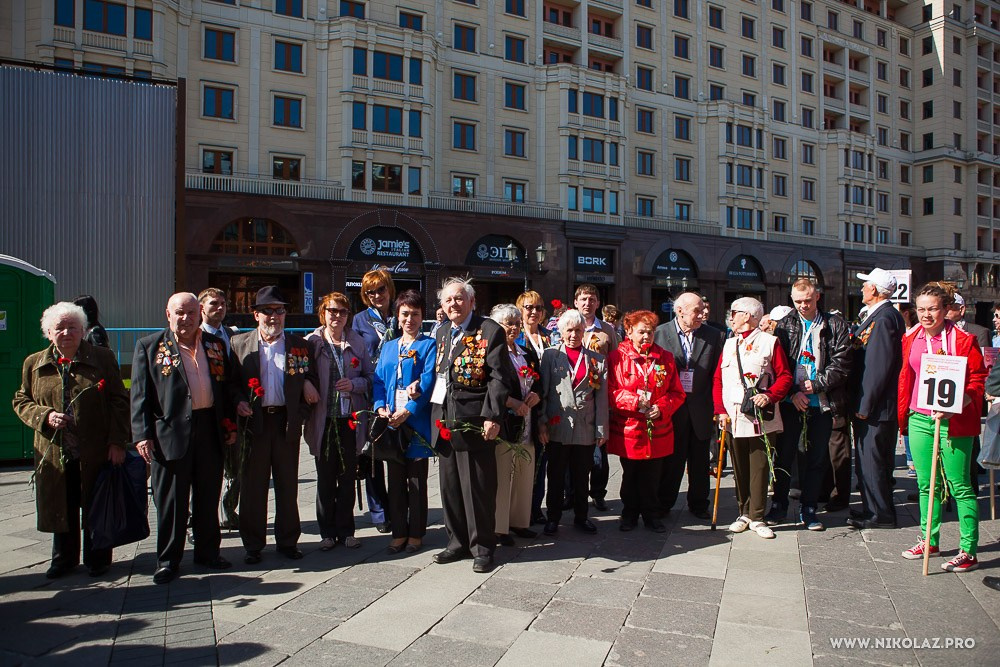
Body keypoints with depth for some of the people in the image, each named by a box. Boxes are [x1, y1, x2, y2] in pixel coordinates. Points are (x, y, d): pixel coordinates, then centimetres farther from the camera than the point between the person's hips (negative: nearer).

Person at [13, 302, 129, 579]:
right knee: (61, 510, 14)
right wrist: (45, 416, -10)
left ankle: (97, 560, 25)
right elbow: (21, 401, 12)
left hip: (96, 453, -2)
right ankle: (64, 559, 32)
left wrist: (117, 442, -10)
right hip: (54, 455, 2)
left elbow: (119, 401, -2)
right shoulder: (33, 364, 7)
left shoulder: (103, 358, -1)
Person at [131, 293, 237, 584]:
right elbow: (140, 395, -2)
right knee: (170, 501, 5)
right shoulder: (149, 346, 2)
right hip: (170, 433, -3)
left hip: (210, 429, 4)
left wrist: (230, 426, 10)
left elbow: (228, 388, 15)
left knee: (209, 497, 13)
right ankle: (167, 560, 18)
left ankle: (208, 552, 27)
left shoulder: (215, 345, 12)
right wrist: (142, 435, -9)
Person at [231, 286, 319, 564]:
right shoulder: (239, 343, 5)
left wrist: (300, 416, -5)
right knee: (253, 486, 6)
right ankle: (253, 544, 19)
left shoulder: (299, 345, 7)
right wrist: (237, 403, -12)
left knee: (288, 485, 9)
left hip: (287, 422, 1)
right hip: (254, 421, -1)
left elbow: (312, 382, 8)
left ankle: (287, 541, 23)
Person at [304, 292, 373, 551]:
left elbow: (370, 377, 10)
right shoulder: (311, 342, 1)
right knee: (325, 478, 5)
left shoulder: (357, 343, 8)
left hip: (351, 419, 2)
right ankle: (327, 532, 17)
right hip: (323, 420, -1)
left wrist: (354, 384, -8)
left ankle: (346, 530, 19)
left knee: (348, 477, 7)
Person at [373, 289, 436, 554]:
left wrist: (408, 411, -18)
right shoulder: (388, 347, 16)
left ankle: (416, 534, 15)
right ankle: (398, 533, 20)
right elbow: (378, 380, 11)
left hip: (417, 423, -4)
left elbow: (428, 381, -10)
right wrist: (380, 408, -6)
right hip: (390, 423, 5)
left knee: (417, 482, 4)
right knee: (395, 482, 10)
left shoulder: (429, 346, 0)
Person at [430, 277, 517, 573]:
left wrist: (493, 416, -18)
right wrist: (436, 416, 9)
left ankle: (482, 547, 13)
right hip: (444, 421, 7)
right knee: (450, 485, 13)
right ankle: (458, 542, 26)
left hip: (474, 421, -7)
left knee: (477, 487, 0)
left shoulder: (489, 330, -6)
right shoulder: (442, 333, 17)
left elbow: (499, 377, -11)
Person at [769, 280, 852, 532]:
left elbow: (840, 364, -4)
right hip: (790, 402, 0)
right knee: (784, 455, 6)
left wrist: (815, 385, -12)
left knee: (817, 458, 7)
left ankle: (808, 509, 19)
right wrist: (793, 393, -9)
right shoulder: (784, 325, 5)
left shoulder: (836, 325, 3)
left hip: (822, 402, 0)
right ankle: (779, 505, 20)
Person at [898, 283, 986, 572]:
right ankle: (929, 541, 25)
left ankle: (968, 551, 8)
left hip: (954, 420, -5)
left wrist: (953, 406, -22)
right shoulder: (911, 339, 8)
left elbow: (978, 381, -8)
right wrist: (902, 416, 14)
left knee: (960, 486, 0)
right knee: (926, 484, 13)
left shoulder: (963, 339, -8)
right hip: (919, 419, 5)